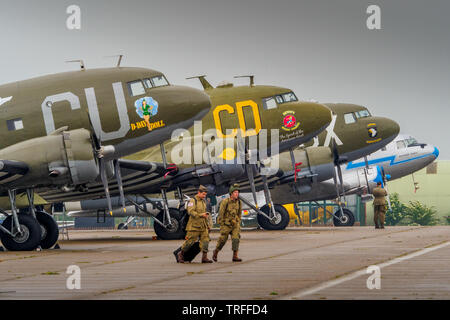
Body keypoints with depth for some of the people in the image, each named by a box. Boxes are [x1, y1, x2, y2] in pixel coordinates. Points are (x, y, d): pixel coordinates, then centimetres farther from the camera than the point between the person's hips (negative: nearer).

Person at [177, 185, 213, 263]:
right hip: (194, 225, -7)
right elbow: (190, 211, -19)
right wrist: (201, 215, -29)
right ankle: (181, 254, 16)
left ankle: (204, 257, -6)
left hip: (203, 226, 7)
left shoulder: (203, 201, 18)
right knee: (190, 241, -3)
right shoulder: (193, 200, -6)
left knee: (205, 240, -6)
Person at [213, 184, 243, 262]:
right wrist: (222, 226, -12)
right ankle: (215, 253, 26)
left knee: (236, 239, -12)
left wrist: (238, 224, 13)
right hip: (226, 224, -4)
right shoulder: (225, 202, -14)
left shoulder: (239, 203, 0)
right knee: (222, 240, 2)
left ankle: (235, 256, -12)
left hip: (235, 224, 4)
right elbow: (221, 214, -11)